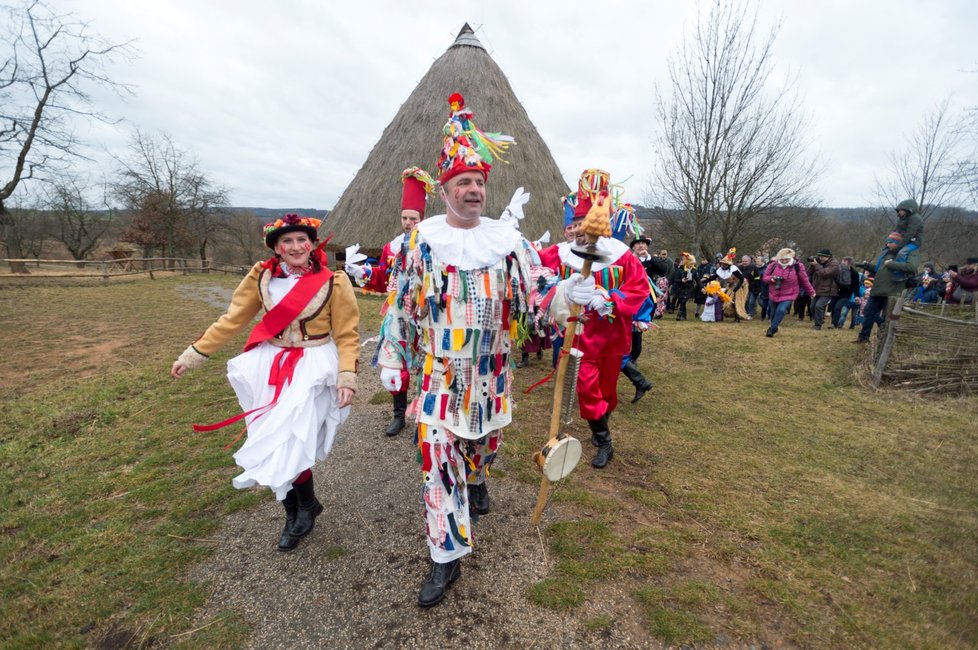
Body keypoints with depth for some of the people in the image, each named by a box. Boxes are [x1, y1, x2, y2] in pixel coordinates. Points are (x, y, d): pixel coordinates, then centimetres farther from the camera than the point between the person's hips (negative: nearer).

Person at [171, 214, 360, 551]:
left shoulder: (333, 282, -8)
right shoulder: (261, 276, -1)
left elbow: (347, 334, -5)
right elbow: (231, 320, 6)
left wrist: (347, 376, -15)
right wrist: (192, 355, 6)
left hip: (313, 367, -4)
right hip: (270, 366, 4)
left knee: (289, 443, -12)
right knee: (272, 446, 9)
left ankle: (306, 506, 19)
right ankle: (295, 515, 31)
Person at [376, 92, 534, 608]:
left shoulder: (506, 237, 1)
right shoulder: (424, 238, -4)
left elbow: (534, 291, 3)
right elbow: (403, 302, -1)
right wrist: (391, 358, 0)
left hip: (491, 365, 3)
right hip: (438, 367, -2)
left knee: (485, 437, 20)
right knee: (438, 453, -4)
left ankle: (477, 480, 56)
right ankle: (448, 555, 11)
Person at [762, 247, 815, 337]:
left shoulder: (797, 266, -10)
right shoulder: (773, 265, -7)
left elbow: (804, 280, 0)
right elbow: (765, 277, 1)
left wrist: (811, 291, 8)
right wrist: (771, 279, -22)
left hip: (789, 295, -3)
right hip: (774, 294, 3)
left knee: (781, 310, -22)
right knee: (774, 312, 15)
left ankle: (772, 329, -13)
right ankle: (775, 328, 38)